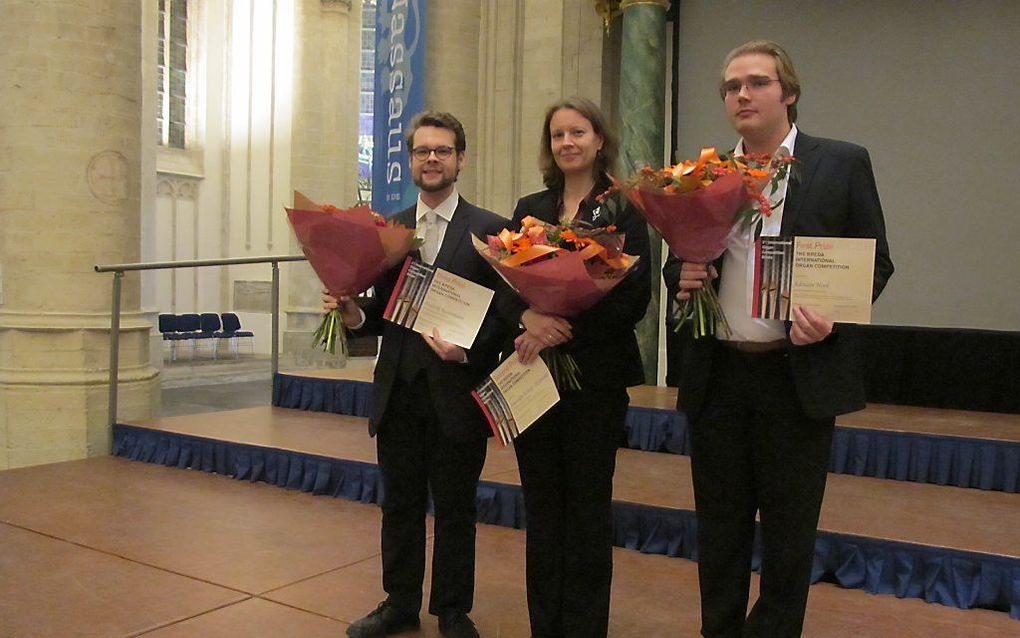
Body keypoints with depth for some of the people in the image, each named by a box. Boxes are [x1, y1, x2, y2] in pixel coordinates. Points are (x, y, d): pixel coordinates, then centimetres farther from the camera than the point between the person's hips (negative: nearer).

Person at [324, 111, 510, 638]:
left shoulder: (489, 230, -2)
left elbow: (505, 313, -5)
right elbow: (383, 310, 10)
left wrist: (468, 351, -19)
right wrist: (354, 314, -10)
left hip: (456, 392, -3)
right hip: (398, 392, 4)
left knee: (455, 510, 10)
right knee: (400, 505, 15)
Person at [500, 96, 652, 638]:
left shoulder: (623, 208, -2)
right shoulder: (529, 209, 11)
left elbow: (634, 297, -8)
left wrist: (564, 329, -18)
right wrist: (528, 318, -16)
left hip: (595, 375, -3)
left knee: (588, 506, 6)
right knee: (541, 505, 11)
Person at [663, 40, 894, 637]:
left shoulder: (843, 163, 0)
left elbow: (875, 263, 1)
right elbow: (678, 264, 14)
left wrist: (832, 318, -17)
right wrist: (682, 276, -9)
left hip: (800, 372, -3)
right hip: (717, 374, 3)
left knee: (788, 532, 9)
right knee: (720, 527, 14)